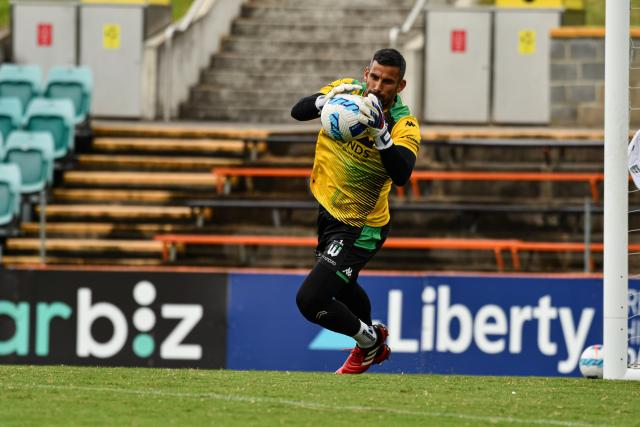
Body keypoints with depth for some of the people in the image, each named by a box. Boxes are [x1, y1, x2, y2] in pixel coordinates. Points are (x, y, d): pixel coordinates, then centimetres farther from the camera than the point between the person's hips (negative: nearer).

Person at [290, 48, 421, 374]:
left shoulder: (404, 125, -24)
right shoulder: (348, 90, -11)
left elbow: (401, 175, -40)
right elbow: (298, 112, -18)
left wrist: (379, 131, -51)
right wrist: (327, 100, -37)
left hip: (360, 227, -6)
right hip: (327, 209, 7)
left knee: (309, 300, -14)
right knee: (342, 287, 29)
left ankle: (368, 340, 13)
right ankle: (372, 340, 56)